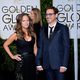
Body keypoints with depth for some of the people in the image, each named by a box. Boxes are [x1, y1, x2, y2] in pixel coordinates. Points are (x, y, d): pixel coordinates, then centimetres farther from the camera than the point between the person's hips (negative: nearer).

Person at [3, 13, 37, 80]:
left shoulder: (33, 34, 3)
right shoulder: (16, 35, -8)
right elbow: (5, 45, 1)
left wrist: (35, 58, 5)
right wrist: (12, 56, -1)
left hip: (32, 61, 4)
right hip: (21, 62, -4)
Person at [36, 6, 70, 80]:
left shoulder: (63, 28, 0)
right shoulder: (43, 29, 12)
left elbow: (66, 47, -5)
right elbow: (40, 47, 9)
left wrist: (64, 65, -12)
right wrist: (38, 63, 2)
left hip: (59, 64, -3)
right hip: (47, 65, 4)